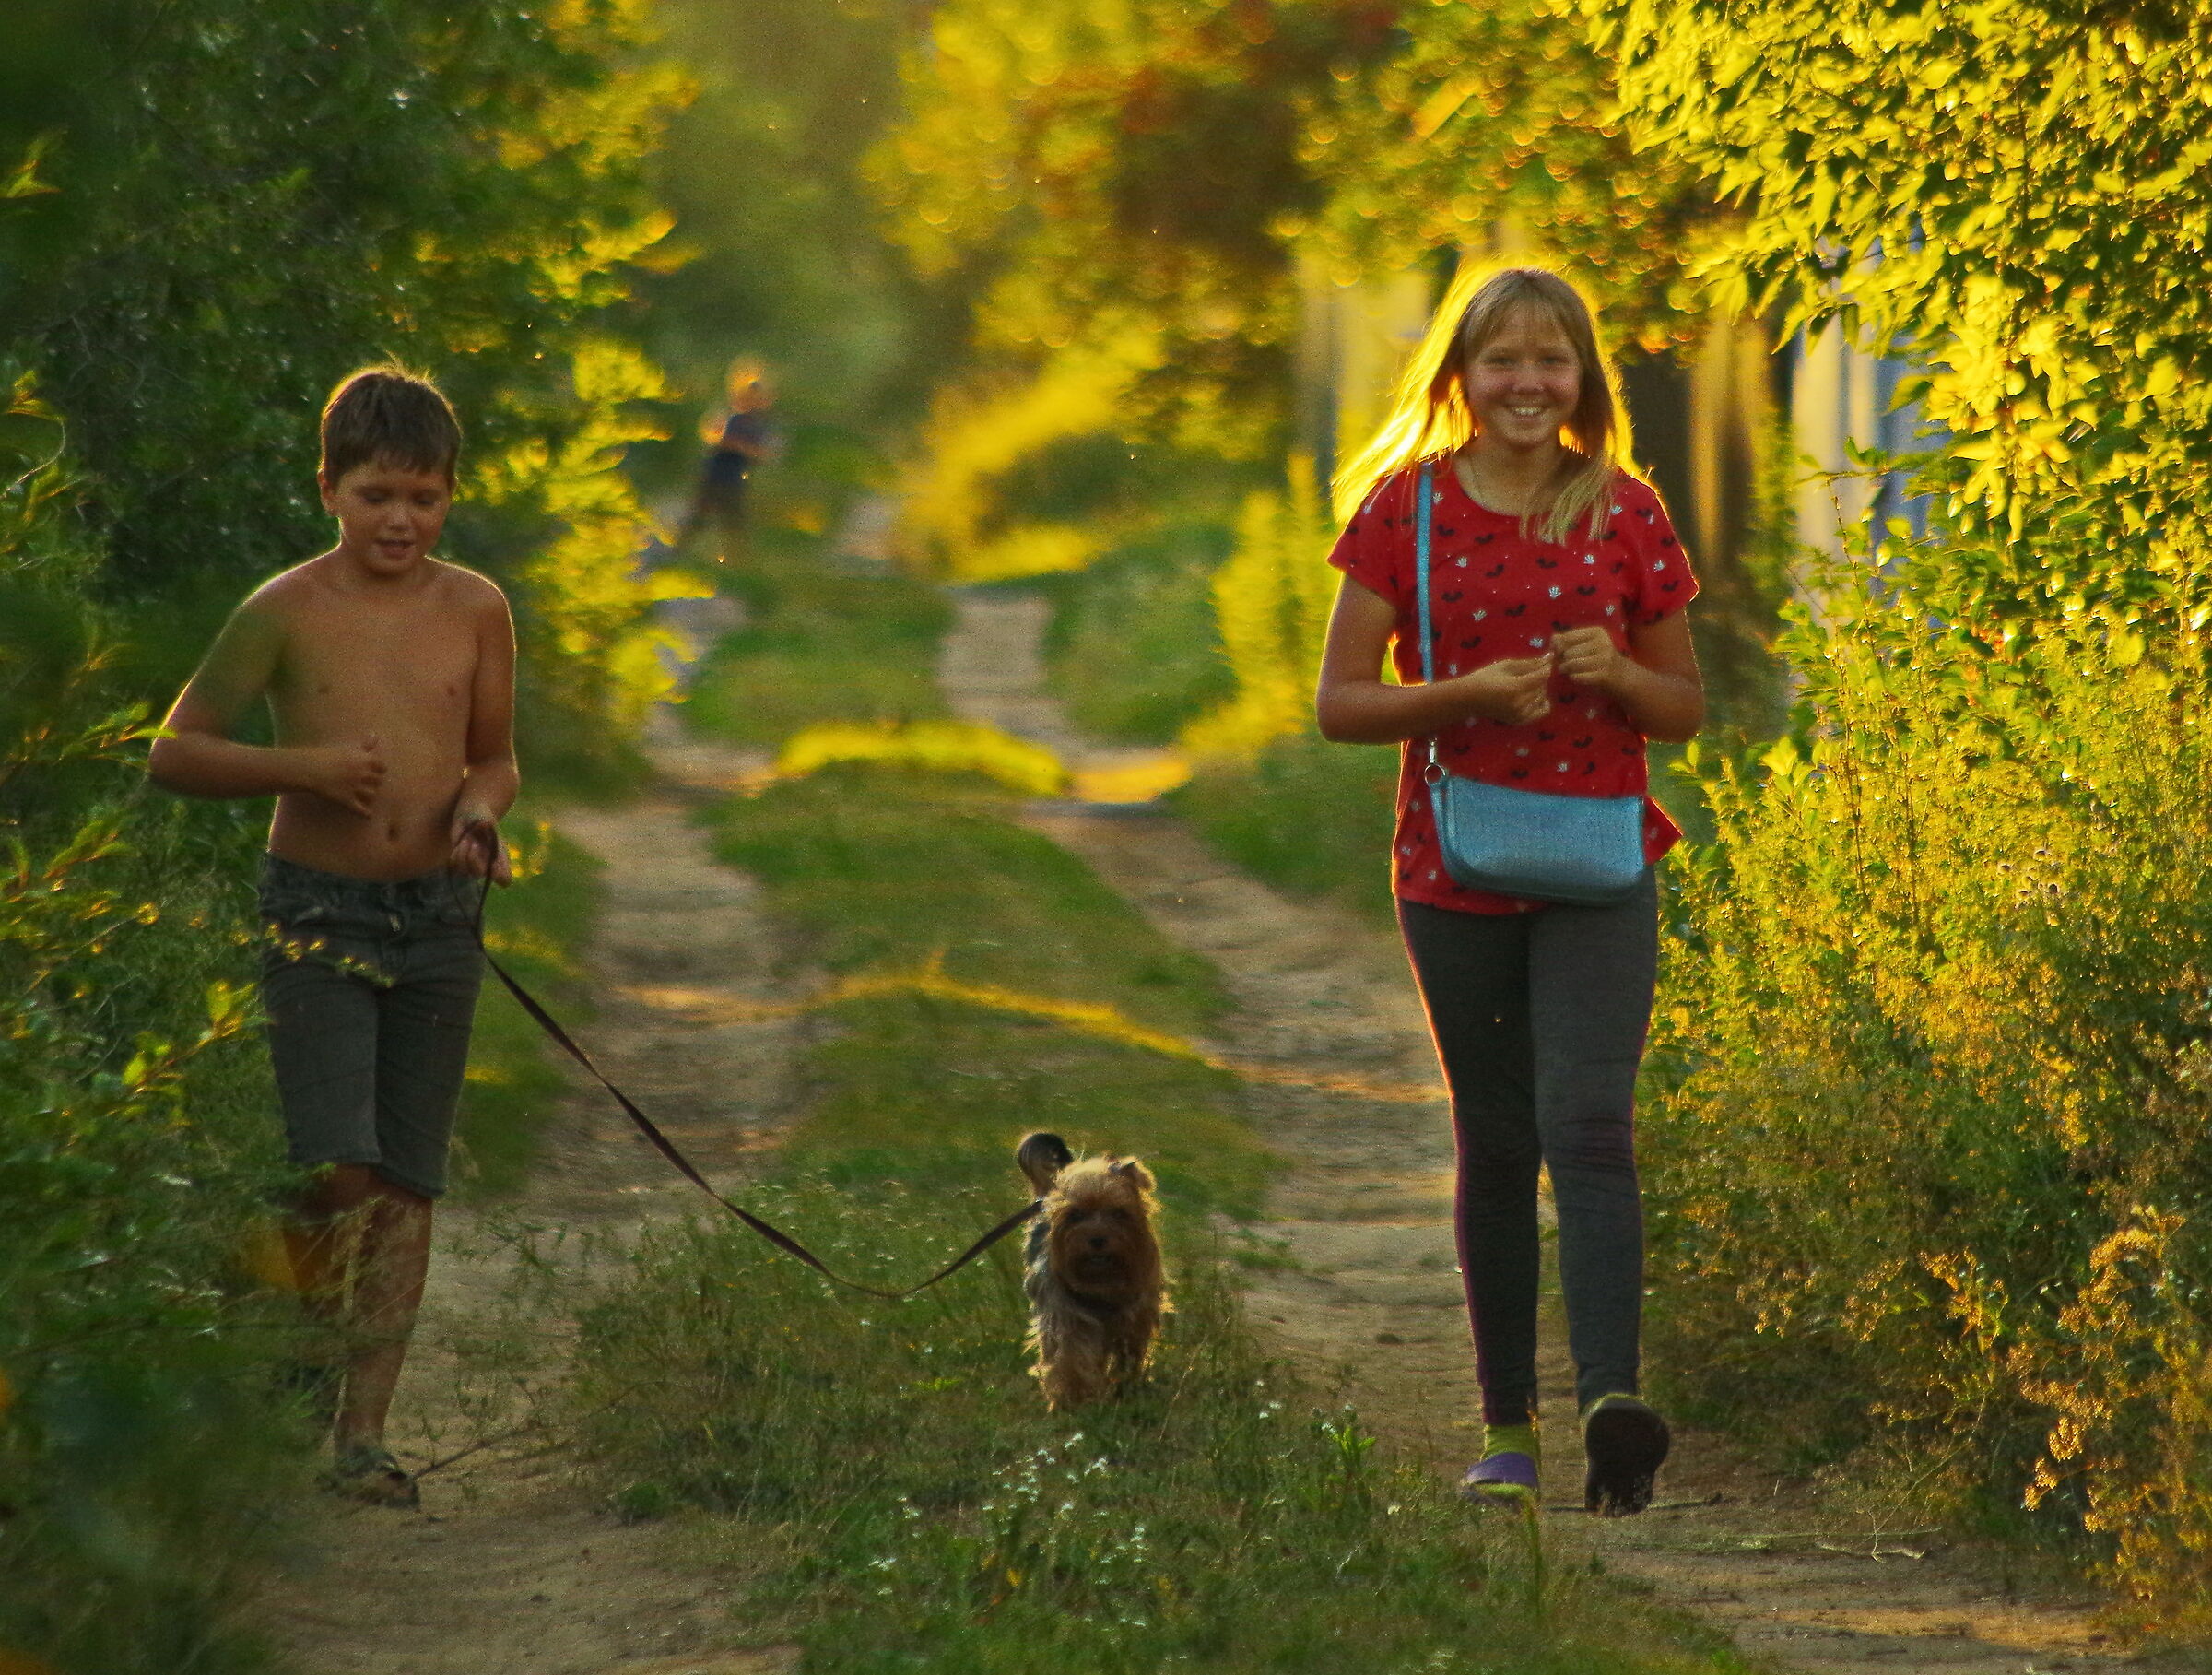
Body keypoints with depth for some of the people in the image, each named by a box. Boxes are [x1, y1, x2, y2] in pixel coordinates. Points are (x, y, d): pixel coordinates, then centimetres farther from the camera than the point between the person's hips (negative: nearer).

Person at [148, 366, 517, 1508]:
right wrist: (302, 767, -16)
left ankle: (363, 1432, 10)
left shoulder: (475, 613, 4)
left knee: (406, 1181, 4)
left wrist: (478, 811, -6)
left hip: (437, 920, 3)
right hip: (317, 913, -3)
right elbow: (174, 752, -2)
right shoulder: (287, 613, -6)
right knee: (337, 1169, -13)